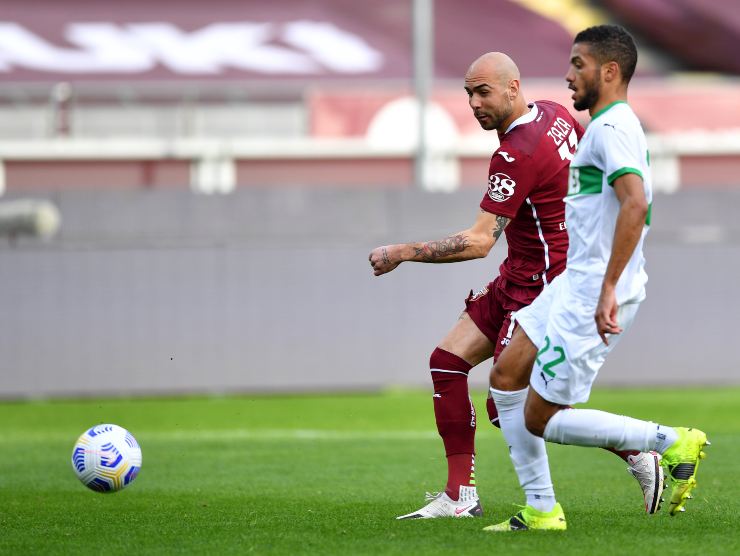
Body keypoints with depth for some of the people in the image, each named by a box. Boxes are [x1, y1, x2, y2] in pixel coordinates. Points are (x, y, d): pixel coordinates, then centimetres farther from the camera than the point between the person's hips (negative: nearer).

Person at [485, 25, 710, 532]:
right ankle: (542, 510, 13)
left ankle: (672, 443, -1)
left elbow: (635, 204, -31)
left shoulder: (612, 126, -17)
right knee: (506, 376, 11)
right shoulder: (616, 125, 16)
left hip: (594, 294, -10)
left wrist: (608, 288, -34)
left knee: (542, 419, -5)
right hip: (576, 282, 10)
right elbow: (637, 204, 26)